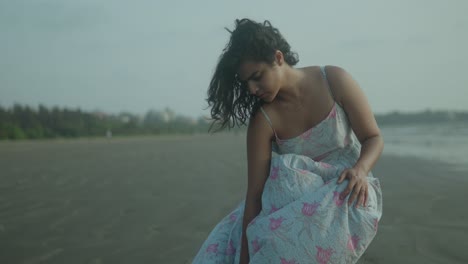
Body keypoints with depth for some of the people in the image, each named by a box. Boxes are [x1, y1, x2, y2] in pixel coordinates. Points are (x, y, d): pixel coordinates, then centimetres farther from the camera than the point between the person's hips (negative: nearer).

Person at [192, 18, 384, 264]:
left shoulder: (335, 81, -14)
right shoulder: (263, 119, -14)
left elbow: (374, 138, -6)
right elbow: (255, 195, -17)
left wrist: (360, 170, -28)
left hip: (347, 191, -2)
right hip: (293, 196, 3)